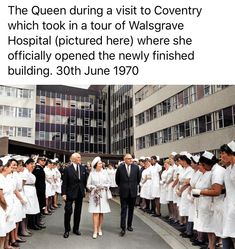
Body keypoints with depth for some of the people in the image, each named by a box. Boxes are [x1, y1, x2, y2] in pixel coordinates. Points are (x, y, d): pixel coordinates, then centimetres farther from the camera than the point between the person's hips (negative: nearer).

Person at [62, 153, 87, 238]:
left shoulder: (83, 168, 3)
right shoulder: (67, 169, -9)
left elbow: (85, 180, 10)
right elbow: (64, 183, -9)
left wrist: (84, 189, 4)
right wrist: (64, 193, -13)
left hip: (80, 193, 4)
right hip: (70, 193, -4)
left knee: (78, 211, 13)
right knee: (68, 211, -1)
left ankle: (76, 229, 27)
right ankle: (67, 230, 15)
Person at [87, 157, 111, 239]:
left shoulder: (104, 172, 3)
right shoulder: (92, 173, 1)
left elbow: (109, 182, 6)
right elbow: (88, 185, 3)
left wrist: (104, 186, -12)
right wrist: (94, 187, -14)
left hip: (103, 195, 2)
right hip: (94, 195, -1)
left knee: (101, 212, 6)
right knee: (95, 212, -6)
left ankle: (99, 228, 20)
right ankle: (95, 231, -2)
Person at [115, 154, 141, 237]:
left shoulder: (136, 167, -2)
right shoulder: (120, 167, -7)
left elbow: (138, 178, 12)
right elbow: (117, 179, 8)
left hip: (133, 191, 2)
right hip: (123, 192, -2)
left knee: (131, 210, 13)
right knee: (123, 210, -1)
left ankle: (129, 225, 27)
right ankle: (123, 228, 3)